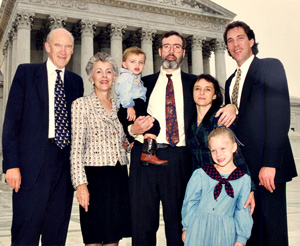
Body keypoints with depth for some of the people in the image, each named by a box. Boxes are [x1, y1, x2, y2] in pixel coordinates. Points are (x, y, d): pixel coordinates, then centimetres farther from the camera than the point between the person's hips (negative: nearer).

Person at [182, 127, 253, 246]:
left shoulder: (243, 179, 1)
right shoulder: (200, 174, -1)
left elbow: (243, 210, 5)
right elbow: (190, 202, 5)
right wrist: (186, 227, 6)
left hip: (225, 232, 0)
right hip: (199, 229, 0)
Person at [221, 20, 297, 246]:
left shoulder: (270, 66, -2)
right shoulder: (231, 81, 20)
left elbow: (280, 116, -12)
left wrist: (270, 163, -20)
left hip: (266, 167, -6)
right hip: (241, 167, 6)